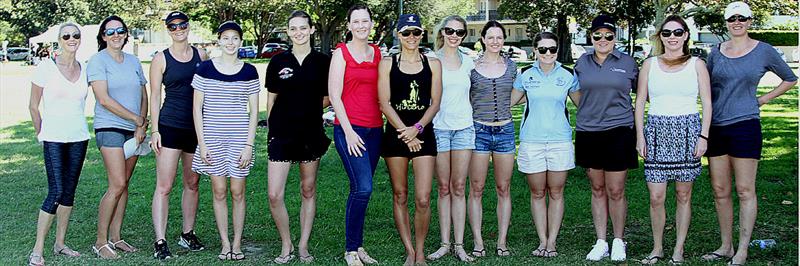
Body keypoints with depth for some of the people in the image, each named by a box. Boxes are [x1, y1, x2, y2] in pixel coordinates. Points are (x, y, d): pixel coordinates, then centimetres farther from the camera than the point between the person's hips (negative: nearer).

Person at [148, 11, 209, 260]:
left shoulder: (201, 55, 9)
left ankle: (187, 234, 24)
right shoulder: (161, 59, 0)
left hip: (197, 127, 4)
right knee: (164, 186, -6)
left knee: (192, 183, 12)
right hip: (170, 127, -4)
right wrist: (154, 130, -7)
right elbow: (154, 96, 0)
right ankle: (160, 242, -4)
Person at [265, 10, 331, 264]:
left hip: (311, 134, 0)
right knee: (275, 196, -7)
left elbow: (328, 97, 9)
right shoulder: (278, 61, 2)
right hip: (281, 135, 0)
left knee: (308, 192, 9)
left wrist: (308, 109, -1)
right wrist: (272, 128, 6)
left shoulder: (323, 61, 0)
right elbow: (271, 98, 8)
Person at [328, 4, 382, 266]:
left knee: (360, 189, 9)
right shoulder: (341, 52, -1)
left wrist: (385, 123, 8)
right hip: (349, 129, -5)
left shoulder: (377, 53, 13)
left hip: (374, 129, 5)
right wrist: (349, 131, -11)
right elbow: (334, 95, -5)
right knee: (363, 188, -14)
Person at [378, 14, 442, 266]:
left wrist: (417, 128, -12)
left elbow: (435, 102, 3)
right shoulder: (388, 63, 5)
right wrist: (405, 132, -10)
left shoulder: (433, 64, 8)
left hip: (424, 134, 0)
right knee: (400, 196, 5)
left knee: (423, 199, -6)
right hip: (395, 134, 0)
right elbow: (385, 103, -2)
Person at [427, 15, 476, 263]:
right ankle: (445, 244, 10)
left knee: (458, 188, 3)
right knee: (444, 188, 3)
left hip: (464, 127, 2)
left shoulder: (468, 62, 10)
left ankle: (459, 245, 6)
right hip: (439, 128, -2)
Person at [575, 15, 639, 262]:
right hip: (588, 132, 3)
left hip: (618, 132, -2)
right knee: (597, 189, 10)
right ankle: (600, 242, 18)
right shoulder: (582, 62, 7)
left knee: (616, 191, 0)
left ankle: (618, 241, 17)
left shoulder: (627, 62, 2)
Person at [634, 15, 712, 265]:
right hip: (657, 130, 1)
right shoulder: (650, 64, 9)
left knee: (683, 195, 5)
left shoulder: (697, 65, 7)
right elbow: (640, 102, 9)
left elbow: (707, 103, 5)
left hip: (687, 131, 0)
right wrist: (640, 136, 2)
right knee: (656, 197, -3)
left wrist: (703, 136, -4)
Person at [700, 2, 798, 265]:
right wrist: (704, 127, 9)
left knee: (745, 191, -1)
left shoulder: (764, 51, 2)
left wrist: (764, 98, 5)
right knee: (720, 191, 7)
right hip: (716, 127, 4)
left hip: (745, 126, -4)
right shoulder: (716, 52, 10)